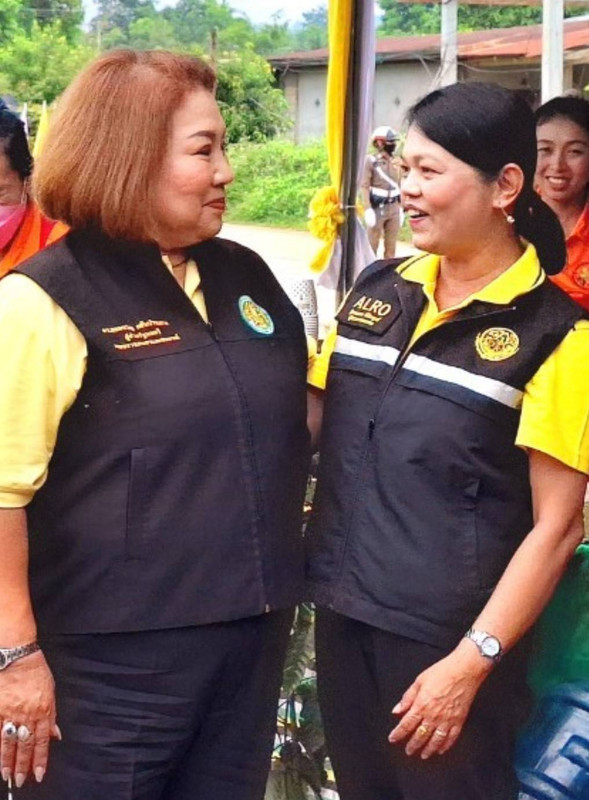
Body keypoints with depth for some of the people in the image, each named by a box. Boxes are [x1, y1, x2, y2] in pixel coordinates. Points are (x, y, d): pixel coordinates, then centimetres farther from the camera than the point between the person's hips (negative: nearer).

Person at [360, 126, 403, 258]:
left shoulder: (396, 162, 9)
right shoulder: (371, 160, -8)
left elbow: (399, 185, 14)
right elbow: (364, 186, -12)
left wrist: (400, 207, 11)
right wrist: (368, 209, -18)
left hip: (394, 208, 5)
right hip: (377, 207, -5)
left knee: (391, 246, 9)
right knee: (372, 245, 0)